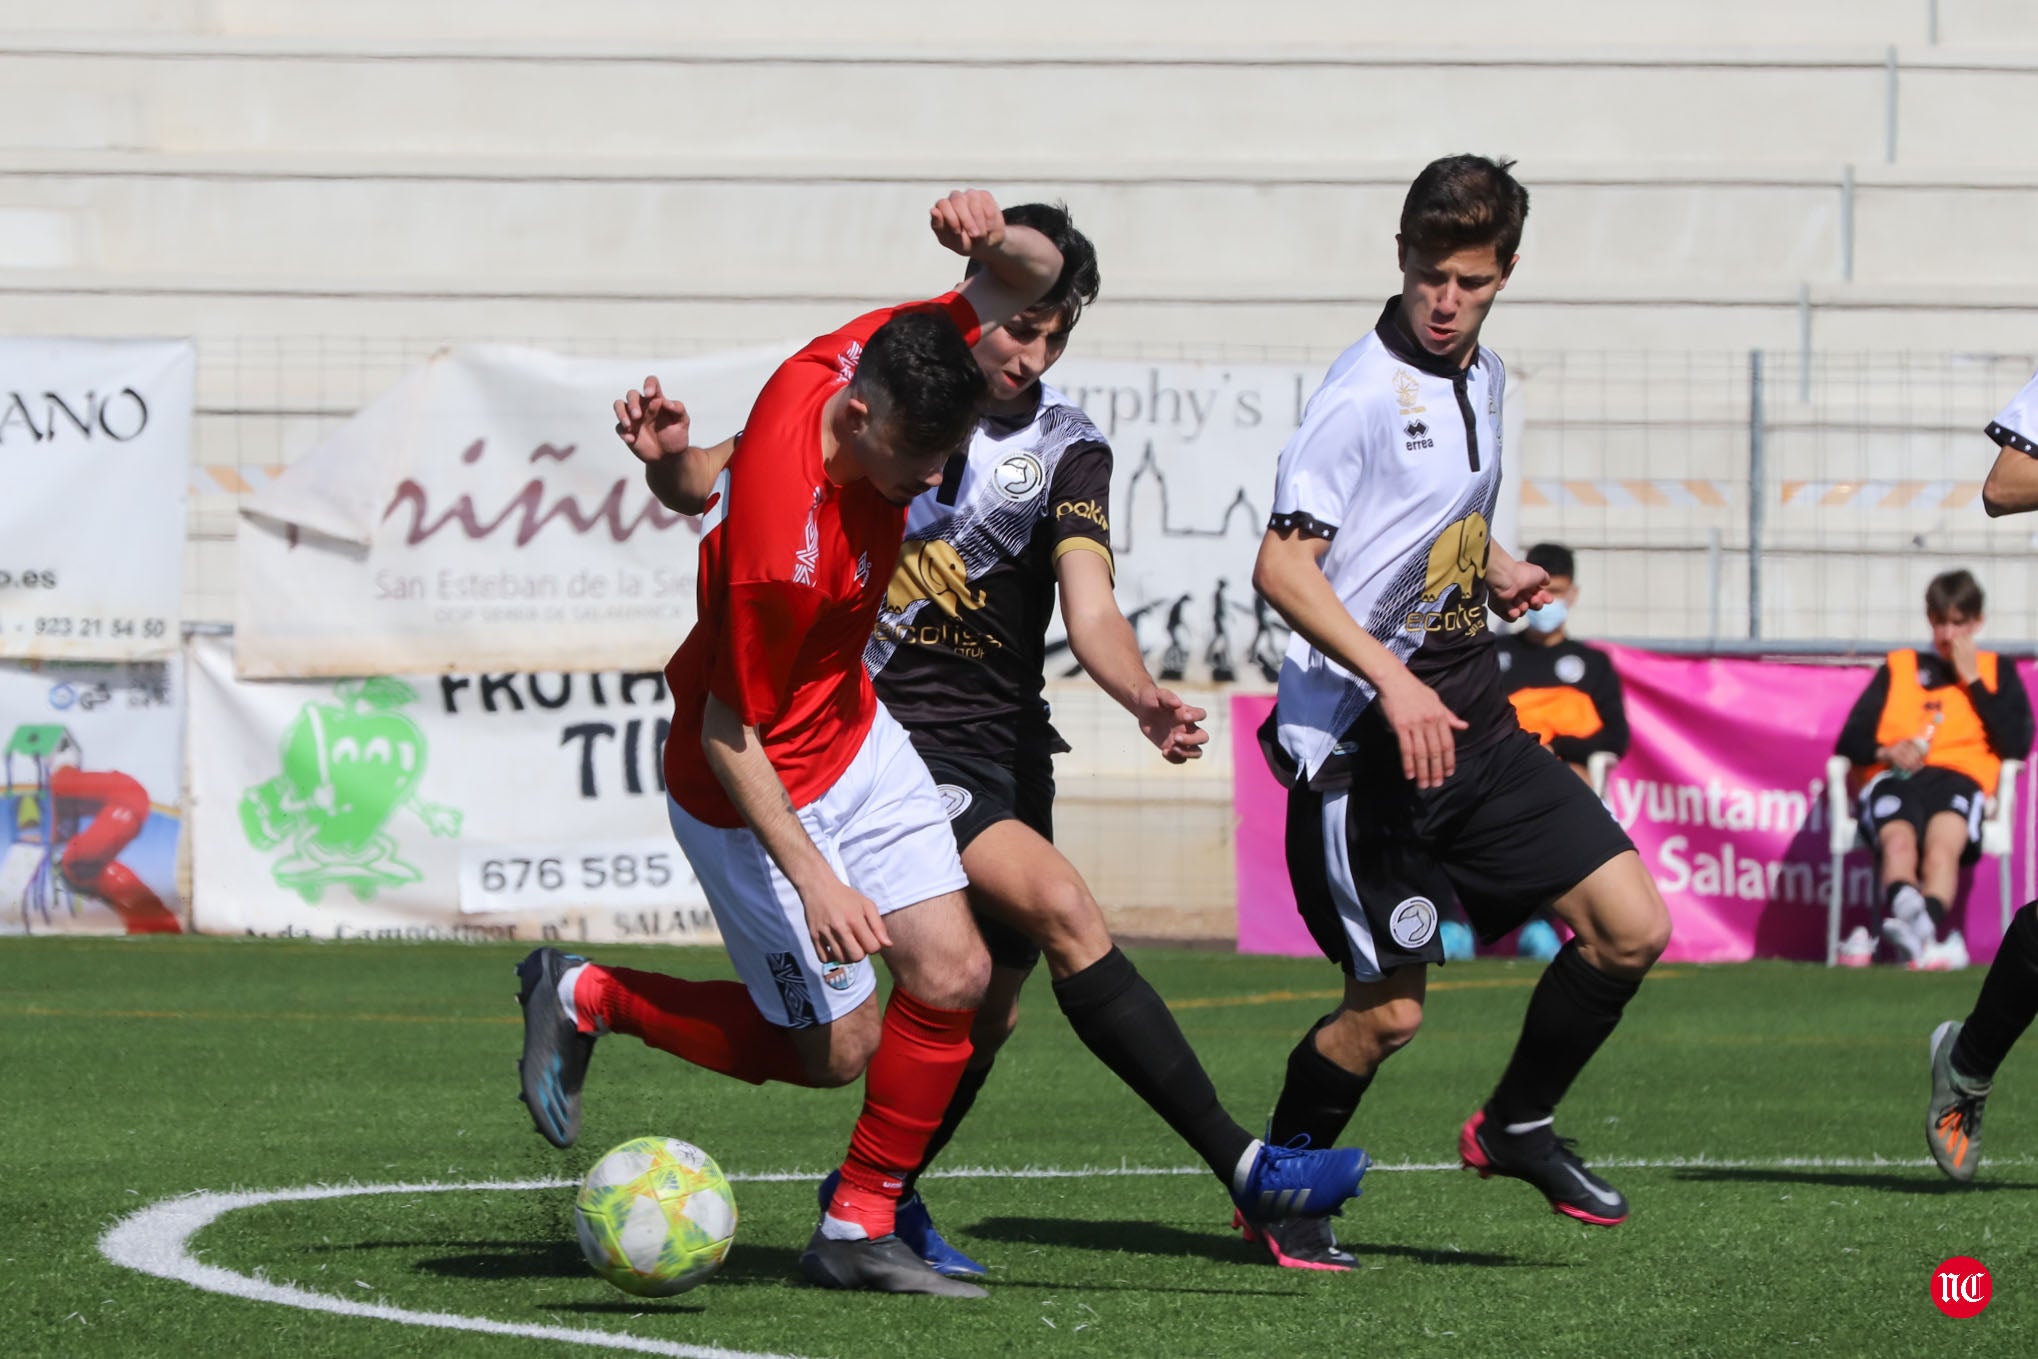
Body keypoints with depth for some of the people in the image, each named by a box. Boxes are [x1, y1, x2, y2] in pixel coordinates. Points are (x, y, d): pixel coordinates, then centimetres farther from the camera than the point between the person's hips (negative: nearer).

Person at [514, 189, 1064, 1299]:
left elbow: (1033, 278, -4)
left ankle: (858, 1233, 11)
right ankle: (587, 997, 21)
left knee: (952, 977, -3)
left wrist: (995, 240, -29)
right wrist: (812, 878, -30)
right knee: (838, 1052, 2)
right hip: (757, 784, -8)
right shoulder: (782, 537, -37)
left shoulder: (877, 354, -17)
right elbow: (725, 731, -26)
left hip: (853, 736, 8)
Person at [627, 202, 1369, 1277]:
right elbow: (705, 488, 4)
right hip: (894, 733, -5)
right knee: (1062, 908, -21)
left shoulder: (1067, 449, 2)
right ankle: (1240, 1164, -25)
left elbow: (1088, 608, -12)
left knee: (988, 1005, 6)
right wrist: (673, 454, -20)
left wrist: (1142, 695, -32)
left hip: (1004, 743, 5)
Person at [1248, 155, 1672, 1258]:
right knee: (1388, 1010, -6)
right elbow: (1281, 565, -21)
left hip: (1470, 721, 8)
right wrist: (1391, 682, -30)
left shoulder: (1482, 380, 10)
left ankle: (1514, 1127, 21)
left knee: (1632, 928, 1)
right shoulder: (1364, 392, -15)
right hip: (1360, 741, -8)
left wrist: (1498, 574, 8)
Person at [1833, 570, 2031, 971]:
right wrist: (1886, 752, -5)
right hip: (1894, 778, 1)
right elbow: (1849, 742, 18)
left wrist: (1972, 679, 8)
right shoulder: (1899, 667, 28)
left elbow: (2016, 745, 9)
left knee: (1943, 843, -38)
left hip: (1960, 776, -1)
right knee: (1898, 839, -37)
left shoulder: (1994, 670, 27)